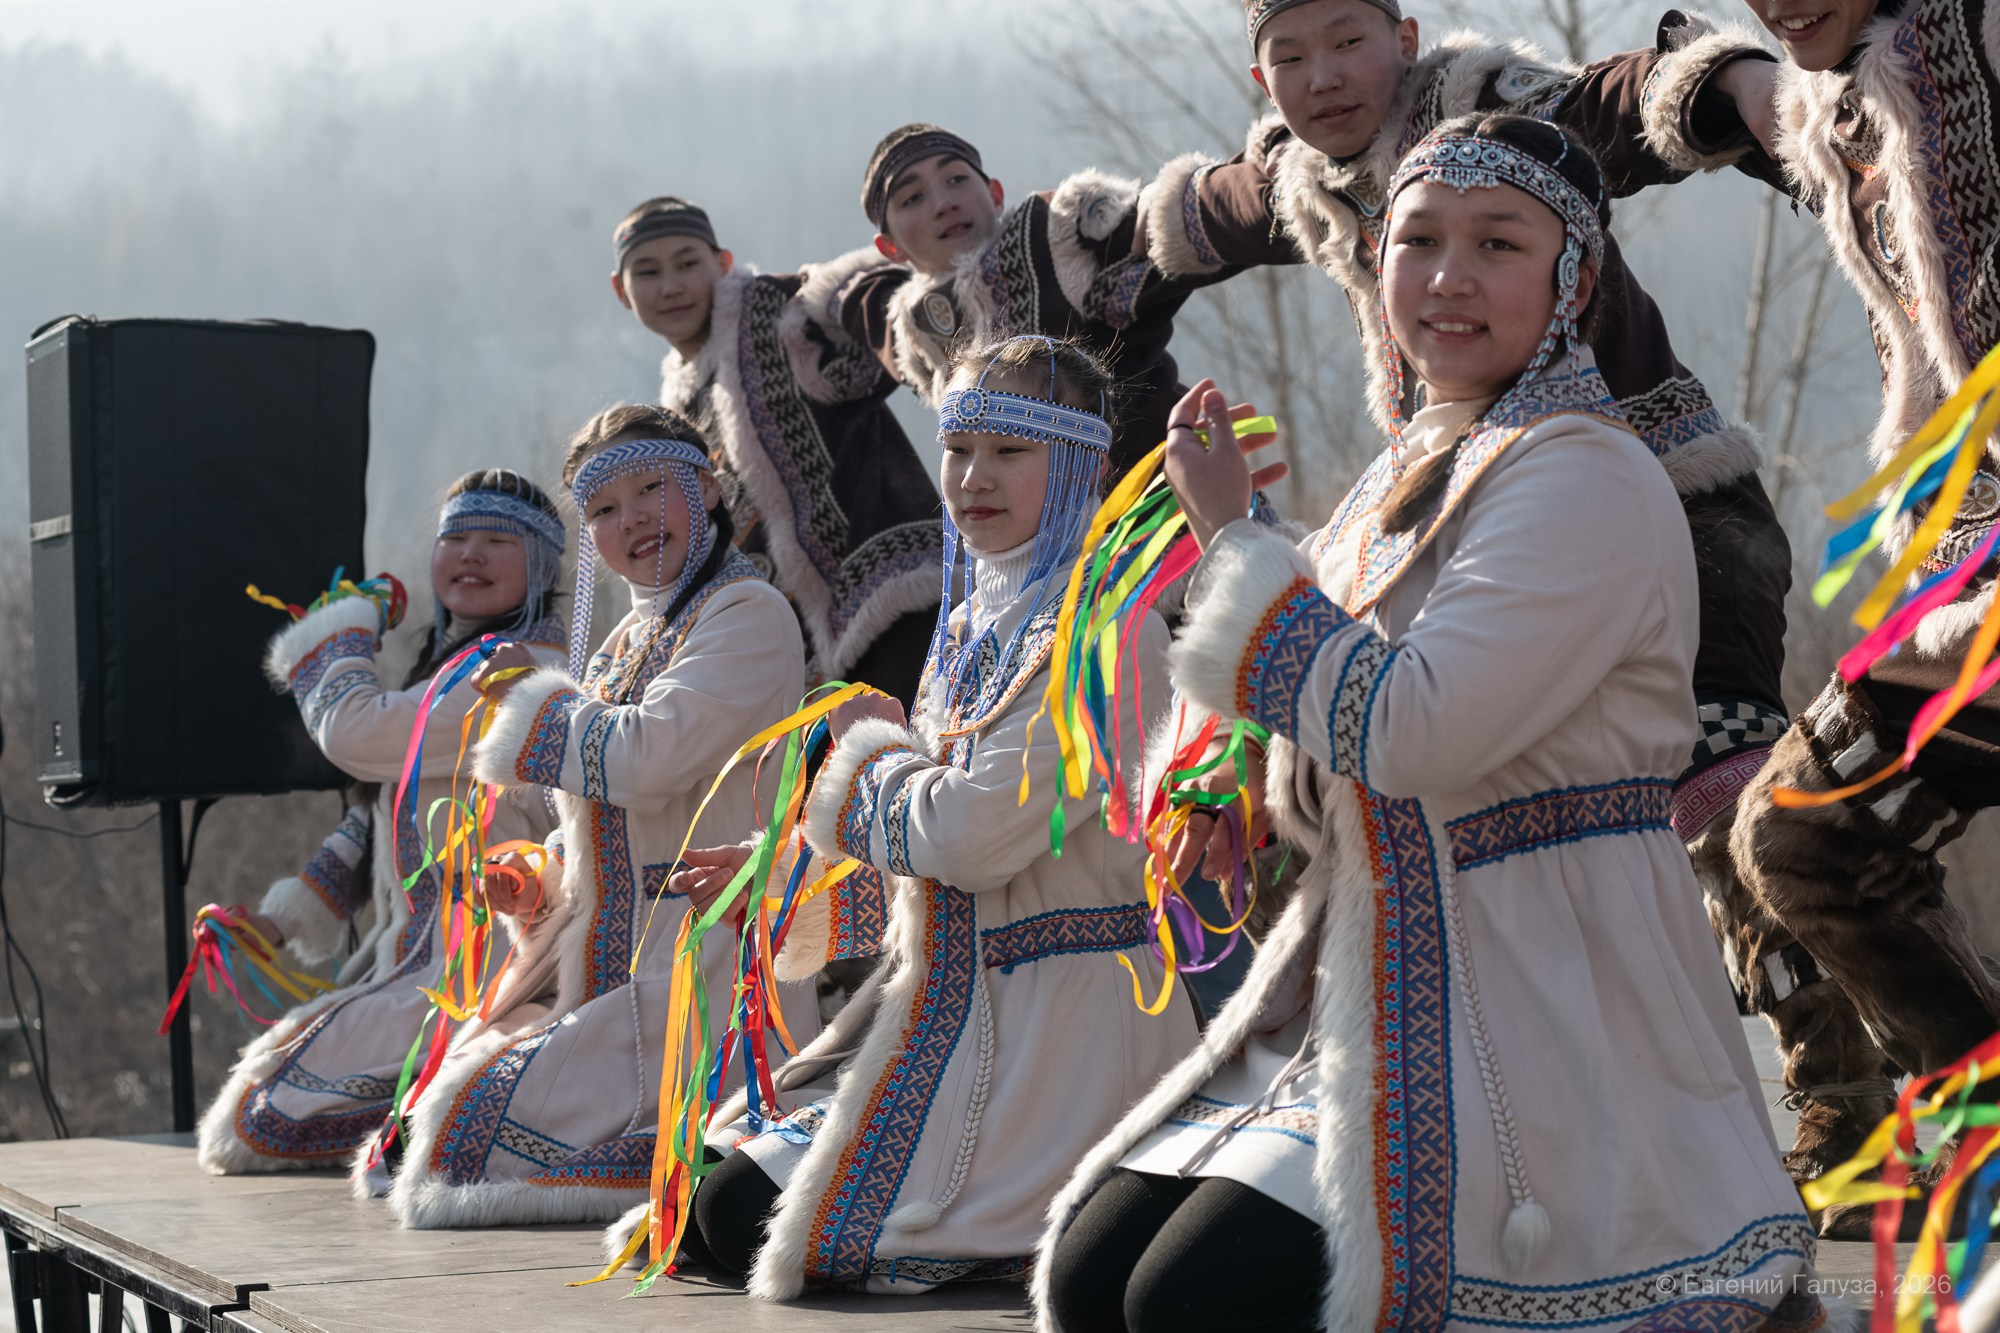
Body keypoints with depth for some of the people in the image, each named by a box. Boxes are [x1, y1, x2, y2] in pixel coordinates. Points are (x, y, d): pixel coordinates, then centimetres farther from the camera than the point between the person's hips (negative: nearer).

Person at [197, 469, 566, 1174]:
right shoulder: (445, 665, 19)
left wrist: (340, 638, 1)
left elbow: (357, 732, -20)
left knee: (266, 1120, -14)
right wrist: (283, 919, 19)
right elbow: (375, 819, 26)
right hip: (415, 959, 11)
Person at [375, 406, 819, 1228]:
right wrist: (541, 882, 5)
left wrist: (532, 693, -5)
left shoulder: (748, 615, -10)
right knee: (448, 1101, 5)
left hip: (700, 969, -10)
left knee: (487, 1129, -18)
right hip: (609, 958, 10)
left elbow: (643, 755, -22)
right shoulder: (628, 640, 18)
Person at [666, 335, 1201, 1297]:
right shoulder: (975, 627, 15)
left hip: (1056, 1014, -10)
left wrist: (870, 745, -4)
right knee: (725, 1203, 4)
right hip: (950, 996, 10)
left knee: (753, 1226, -14)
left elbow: (971, 835, -22)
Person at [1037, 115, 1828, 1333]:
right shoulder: (1415, 469, 14)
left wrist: (1234, 537, -13)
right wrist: (1257, 791, 3)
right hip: (1366, 993, 9)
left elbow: (1411, 729, -23)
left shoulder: (1586, 478, -13)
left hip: (1526, 1012, -9)